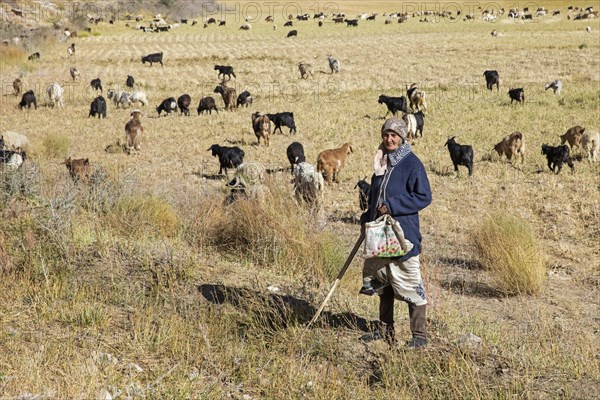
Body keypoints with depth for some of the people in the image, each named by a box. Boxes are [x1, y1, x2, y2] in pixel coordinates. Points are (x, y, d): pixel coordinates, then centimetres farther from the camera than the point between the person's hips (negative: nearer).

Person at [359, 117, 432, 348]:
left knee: (410, 284, -5)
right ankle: (386, 330, 28)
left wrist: (392, 206, -17)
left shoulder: (412, 164, -10)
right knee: (383, 282, 16)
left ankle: (419, 335, 3)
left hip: (403, 233, -8)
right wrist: (367, 218, 12)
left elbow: (424, 197, -14)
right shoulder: (382, 162, 12)